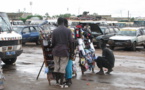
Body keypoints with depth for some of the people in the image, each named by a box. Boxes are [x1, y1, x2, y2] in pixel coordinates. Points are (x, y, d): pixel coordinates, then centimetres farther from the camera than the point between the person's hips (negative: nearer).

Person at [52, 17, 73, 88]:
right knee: (62, 67, 2)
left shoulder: (55, 31, 0)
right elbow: (70, 41, -5)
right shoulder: (68, 30, -3)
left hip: (56, 51, 2)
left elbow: (53, 42, 1)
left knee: (56, 67, 12)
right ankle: (61, 83, 4)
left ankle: (57, 81, 20)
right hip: (64, 51, -1)